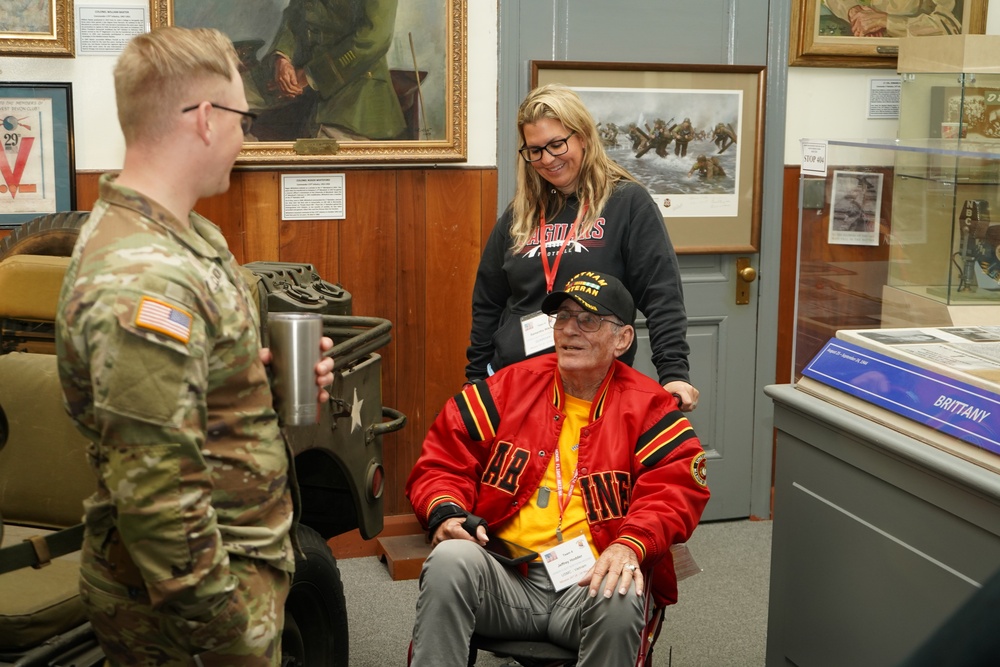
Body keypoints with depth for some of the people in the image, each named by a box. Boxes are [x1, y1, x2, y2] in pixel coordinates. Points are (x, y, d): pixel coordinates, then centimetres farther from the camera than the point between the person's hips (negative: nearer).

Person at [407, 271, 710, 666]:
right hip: (504, 577, 1)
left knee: (619, 600, -35)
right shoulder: (510, 388, 12)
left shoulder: (647, 409, 8)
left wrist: (631, 544, -25)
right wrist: (446, 512, -11)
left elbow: (675, 488, -5)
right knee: (450, 559, -31)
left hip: (589, 582, -1)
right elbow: (442, 460, 11)